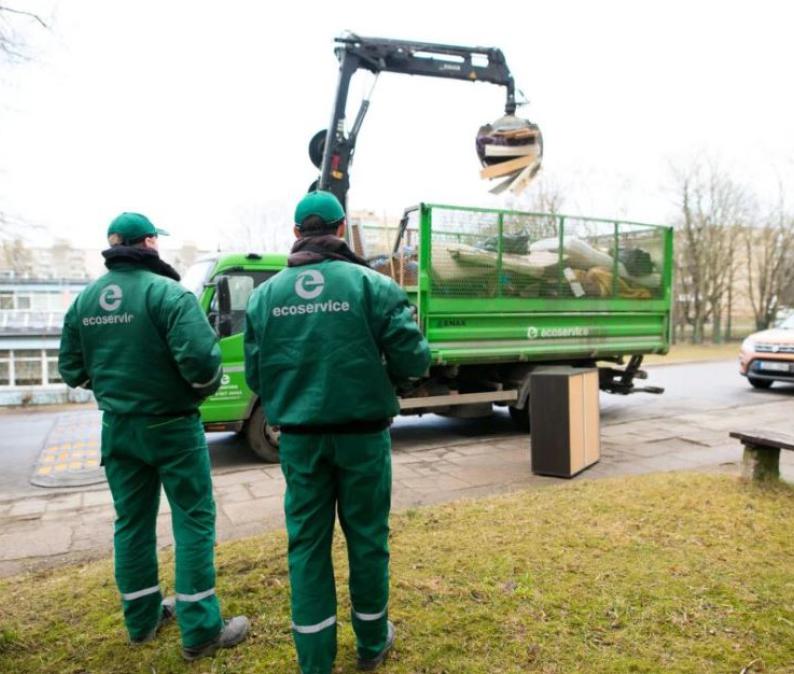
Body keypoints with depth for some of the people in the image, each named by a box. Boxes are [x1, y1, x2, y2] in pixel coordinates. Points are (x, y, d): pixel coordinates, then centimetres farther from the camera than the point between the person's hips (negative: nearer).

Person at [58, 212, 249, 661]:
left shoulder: (84, 299, 4)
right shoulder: (167, 291, -17)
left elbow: (72, 370, 9)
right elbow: (200, 357, -28)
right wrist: (205, 387, -7)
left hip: (118, 428, 7)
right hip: (170, 426, -6)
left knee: (132, 523, 17)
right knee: (194, 522, 4)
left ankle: (142, 619, 33)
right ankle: (201, 631, 11)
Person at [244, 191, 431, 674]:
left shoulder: (265, 294, 0)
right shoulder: (374, 285, -9)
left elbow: (256, 376, 0)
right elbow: (413, 361, -12)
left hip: (300, 438, 2)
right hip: (362, 433, -2)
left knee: (307, 542, 14)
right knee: (367, 536, 15)